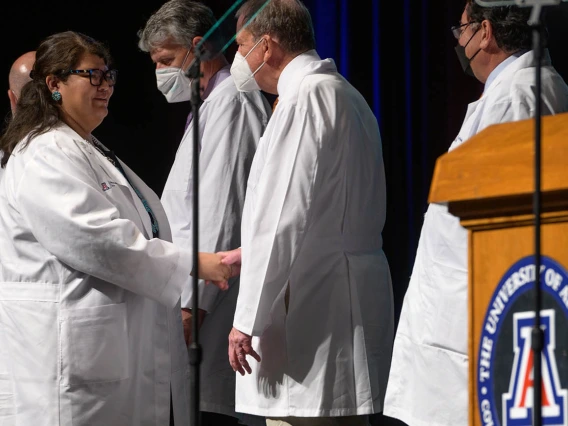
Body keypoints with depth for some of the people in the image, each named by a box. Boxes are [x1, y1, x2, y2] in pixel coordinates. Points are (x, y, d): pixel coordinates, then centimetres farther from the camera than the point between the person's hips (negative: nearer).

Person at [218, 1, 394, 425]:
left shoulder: (306, 97, -11)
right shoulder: (347, 97, 20)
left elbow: (285, 214, -17)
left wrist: (248, 319, -16)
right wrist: (248, 253, 35)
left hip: (314, 309, -10)